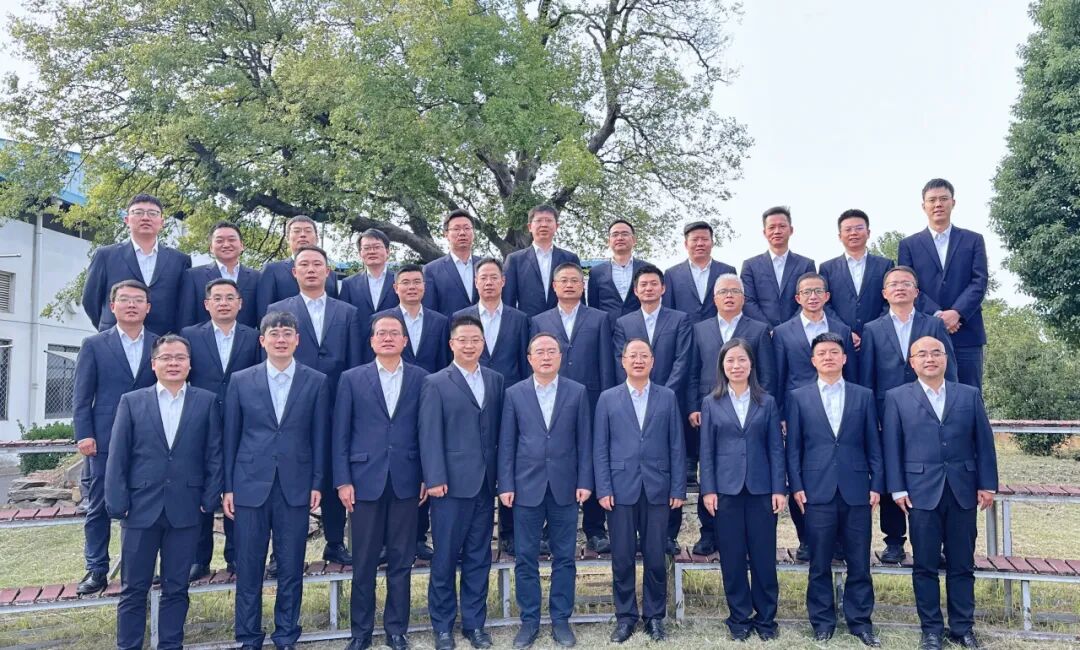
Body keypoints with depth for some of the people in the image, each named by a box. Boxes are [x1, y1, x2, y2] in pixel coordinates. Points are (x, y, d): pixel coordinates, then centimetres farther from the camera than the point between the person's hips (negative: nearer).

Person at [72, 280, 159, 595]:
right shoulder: (94, 345, 4)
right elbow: (82, 396, 2)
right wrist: (84, 435, -6)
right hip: (105, 439, 0)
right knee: (99, 507, 7)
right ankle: (97, 570, 19)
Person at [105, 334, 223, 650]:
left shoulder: (206, 401, 4)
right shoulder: (132, 401, 5)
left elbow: (214, 454, 2)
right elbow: (117, 457, 2)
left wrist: (210, 499, -4)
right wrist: (117, 503, -5)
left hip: (185, 508, 0)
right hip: (141, 507, 0)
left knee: (176, 588, 9)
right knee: (133, 588, 9)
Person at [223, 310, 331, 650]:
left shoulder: (316, 382, 2)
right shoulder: (240, 380, 3)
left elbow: (320, 437, 3)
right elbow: (231, 436, 4)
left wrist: (317, 483, -1)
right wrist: (228, 486, 2)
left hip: (295, 487, 0)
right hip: (250, 485, 0)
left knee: (291, 569, 7)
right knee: (249, 568, 8)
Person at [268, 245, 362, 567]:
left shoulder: (348, 312, 10)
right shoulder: (277, 310, 6)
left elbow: (355, 364, 6)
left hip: (335, 408, 1)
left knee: (335, 476, 9)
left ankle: (335, 543, 22)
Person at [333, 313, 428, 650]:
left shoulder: (420, 378, 4)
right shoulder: (352, 379, 3)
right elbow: (341, 433, 2)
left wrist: (428, 476, 0)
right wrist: (343, 480, -3)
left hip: (406, 481, 1)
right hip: (366, 479, 0)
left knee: (401, 559, 9)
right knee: (364, 561, 8)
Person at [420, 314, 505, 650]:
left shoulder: (496, 380, 10)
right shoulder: (435, 383, -1)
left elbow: (499, 429, 7)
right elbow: (430, 435, -6)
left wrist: (502, 475, 3)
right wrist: (435, 479, -13)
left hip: (485, 482, 4)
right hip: (452, 481, -3)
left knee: (479, 556, 11)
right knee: (446, 557, 6)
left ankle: (474, 622, 23)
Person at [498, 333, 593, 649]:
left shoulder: (577, 392, 3)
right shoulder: (514, 394, 3)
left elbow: (584, 440, 2)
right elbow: (506, 443, 2)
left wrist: (585, 481, -3)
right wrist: (506, 485, -3)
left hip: (565, 487, 0)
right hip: (527, 486, 0)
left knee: (564, 557, 8)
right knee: (525, 558, 6)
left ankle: (561, 620, 20)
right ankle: (529, 620, 19)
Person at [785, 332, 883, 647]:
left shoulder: (864, 396, 9)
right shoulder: (799, 397, 6)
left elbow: (873, 445, 7)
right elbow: (793, 447, 4)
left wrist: (876, 485, 1)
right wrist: (796, 486, -3)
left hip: (856, 490, 1)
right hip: (817, 490, -1)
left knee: (859, 561, 7)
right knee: (820, 562, 6)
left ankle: (860, 621, 20)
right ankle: (822, 621, 18)